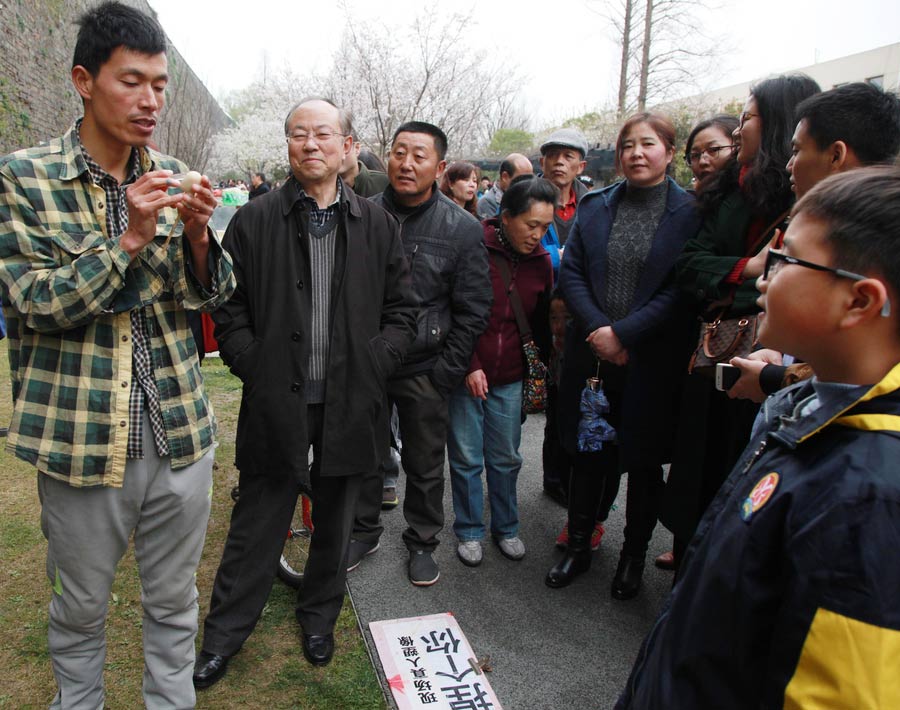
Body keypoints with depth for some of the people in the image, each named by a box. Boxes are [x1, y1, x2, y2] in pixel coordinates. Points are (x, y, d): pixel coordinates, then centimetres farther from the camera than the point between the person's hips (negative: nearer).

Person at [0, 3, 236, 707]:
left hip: (180, 429, 3)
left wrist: (197, 233, -16)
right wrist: (128, 239, -22)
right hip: (82, 436, -2)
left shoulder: (172, 175, 4)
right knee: (80, 608, 17)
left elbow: (210, 294, 4)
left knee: (174, 602, 17)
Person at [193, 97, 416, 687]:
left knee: (335, 522, 17)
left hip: (350, 405, 2)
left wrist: (371, 367, -6)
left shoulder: (378, 225, 4)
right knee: (257, 526, 10)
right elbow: (229, 310, 1)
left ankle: (319, 616, 41)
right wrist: (256, 368, -10)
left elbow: (402, 311, 6)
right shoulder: (253, 222, 1)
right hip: (276, 401, -1)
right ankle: (224, 635, 30)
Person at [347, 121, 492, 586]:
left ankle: (422, 541, 34)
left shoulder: (462, 228, -5)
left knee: (425, 465, 12)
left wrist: (445, 375, -7)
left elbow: (473, 311, -3)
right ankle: (364, 531, 38)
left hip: (424, 370, -1)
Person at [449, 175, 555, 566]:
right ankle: (469, 531, 25)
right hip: (465, 374, -3)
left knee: (505, 458, 13)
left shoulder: (540, 260, 2)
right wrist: (469, 366, -15)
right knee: (466, 458, 7)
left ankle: (506, 527, 31)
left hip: (508, 378, 4)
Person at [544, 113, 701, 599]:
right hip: (591, 354, 3)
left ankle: (634, 555, 32)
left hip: (650, 362, -2)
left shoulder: (690, 213, -4)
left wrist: (623, 333, -17)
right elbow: (571, 272, 2)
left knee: (643, 460, 11)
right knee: (587, 453, 13)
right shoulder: (595, 206, 6)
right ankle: (578, 545, 32)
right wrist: (597, 328, -12)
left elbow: (681, 290, -11)